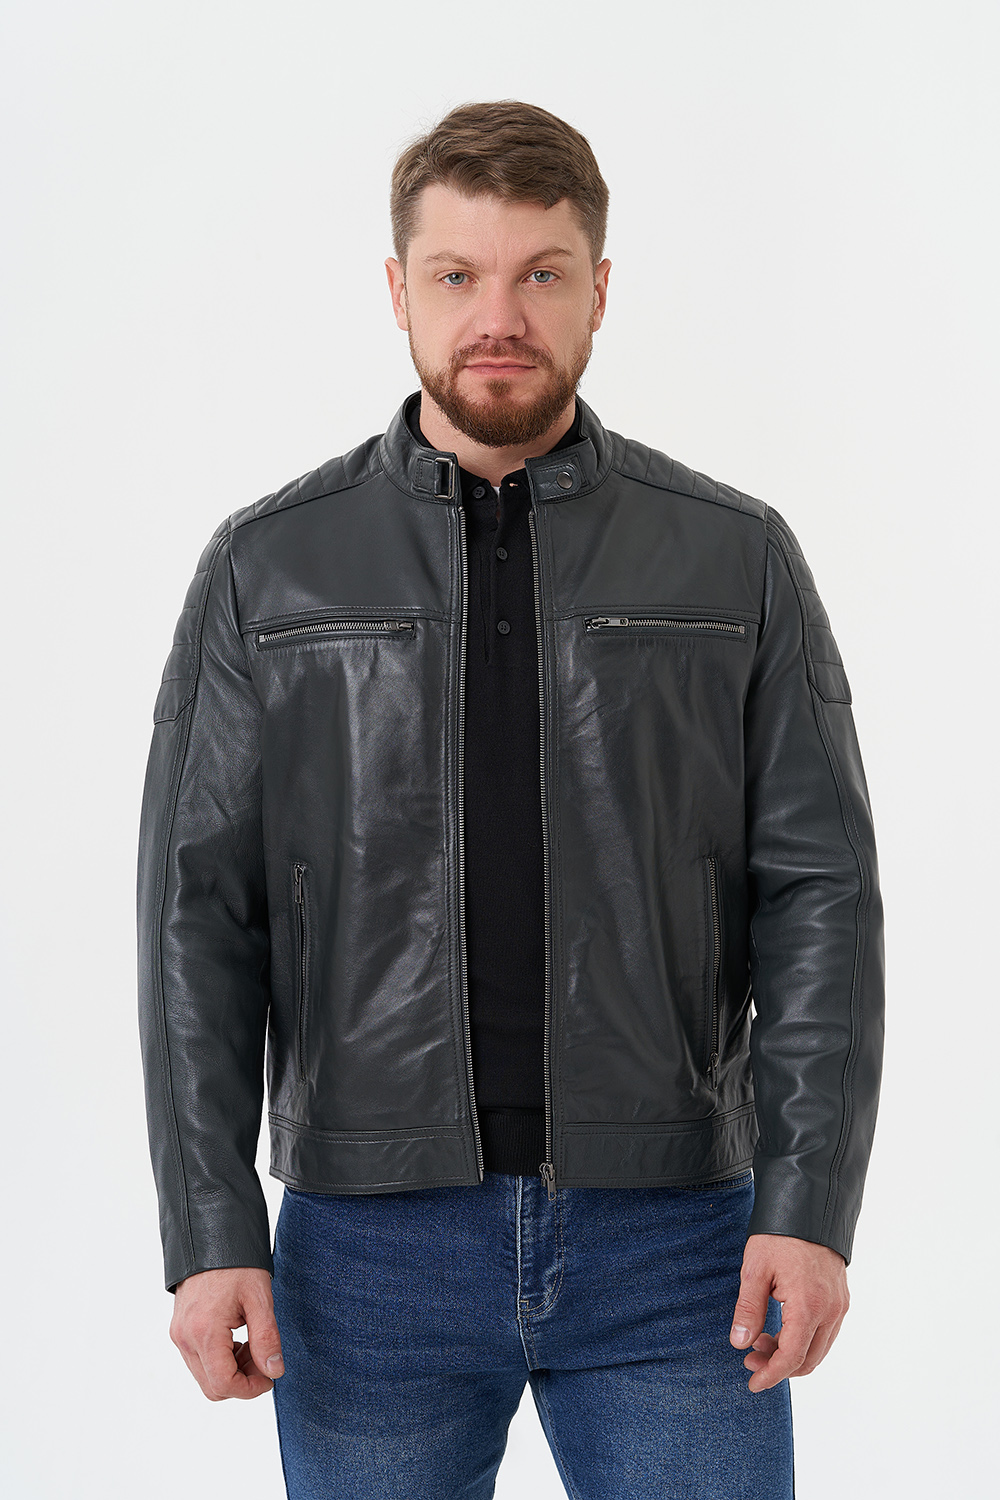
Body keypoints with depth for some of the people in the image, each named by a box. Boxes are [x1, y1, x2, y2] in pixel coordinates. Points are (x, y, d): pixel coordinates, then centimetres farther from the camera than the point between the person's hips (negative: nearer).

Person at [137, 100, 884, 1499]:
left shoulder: (739, 559, 2)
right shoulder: (267, 569, 2)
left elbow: (820, 895, -2)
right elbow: (199, 918, 0)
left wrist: (810, 1208, -11)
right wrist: (211, 1232, -7)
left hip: (673, 1236, 0)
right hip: (373, 1245, 0)